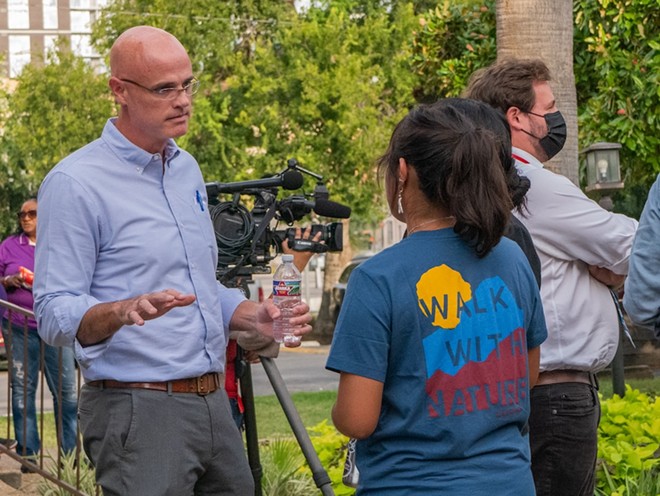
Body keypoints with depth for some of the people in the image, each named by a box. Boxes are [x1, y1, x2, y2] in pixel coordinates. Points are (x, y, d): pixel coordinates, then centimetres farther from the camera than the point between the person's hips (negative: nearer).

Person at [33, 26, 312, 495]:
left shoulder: (188, 169, 15)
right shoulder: (75, 184, -10)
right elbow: (55, 314, -14)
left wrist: (256, 317, 5)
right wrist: (126, 311, -32)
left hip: (215, 403, 8)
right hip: (137, 410, -8)